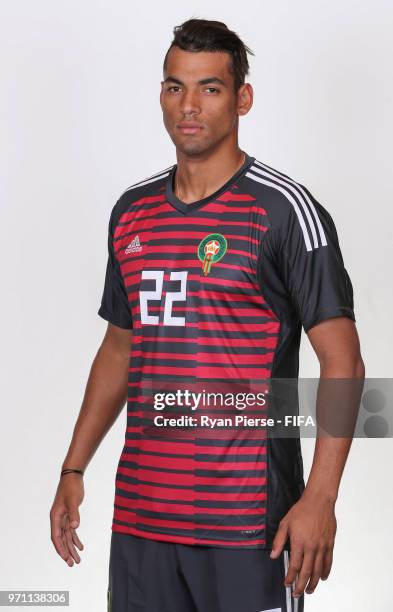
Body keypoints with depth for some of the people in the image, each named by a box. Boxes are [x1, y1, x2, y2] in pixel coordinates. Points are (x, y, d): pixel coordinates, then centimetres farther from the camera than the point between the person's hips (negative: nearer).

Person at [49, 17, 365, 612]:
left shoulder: (283, 208, -8)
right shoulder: (133, 210, 11)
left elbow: (342, 361, -11)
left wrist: (320, 498, -19)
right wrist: (73, 469, 15)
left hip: (246, 518, -5)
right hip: (141, 513, 5)